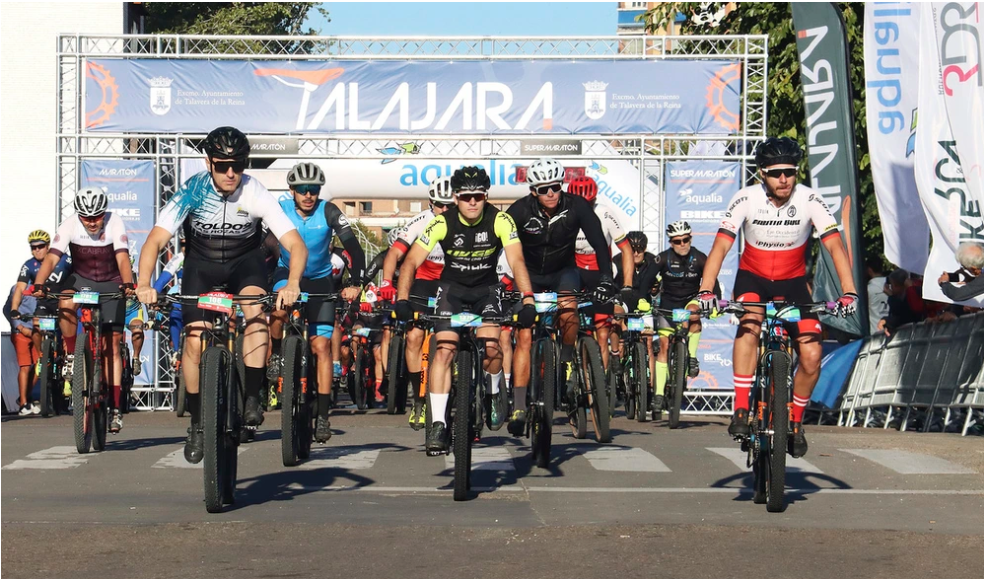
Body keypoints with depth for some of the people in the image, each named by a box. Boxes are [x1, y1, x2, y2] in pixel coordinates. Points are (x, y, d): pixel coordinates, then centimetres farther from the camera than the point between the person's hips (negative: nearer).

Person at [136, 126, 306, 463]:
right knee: (194, 341, -11)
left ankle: (252, 398, -21)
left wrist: (292, 283, -49)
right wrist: (144, 285, -46)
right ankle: (197, 424, 7)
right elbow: (155, 240, -29)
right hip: (201, 262, 1)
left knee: (256, 309, -31)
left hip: (245, 261, 0)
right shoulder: (192, 192, -25)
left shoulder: (255, 194, -25)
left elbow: (296, 245, -29)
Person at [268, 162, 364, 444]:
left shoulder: (329, 212, -18)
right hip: (287, 272, 0)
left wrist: (354, 284, -36)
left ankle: (323, 414, -1)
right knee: (280, 308, -35)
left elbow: (354, 248, -22)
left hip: (320, 280, 0)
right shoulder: (280, 210, -17)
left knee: (321, 346, -6)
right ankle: (276, 354, -4)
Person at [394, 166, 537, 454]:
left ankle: (494, 394, 12)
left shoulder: (500, 220, -21)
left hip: (487, 288, 0)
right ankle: (438, 424, -14)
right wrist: (402, 299, -39)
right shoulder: (443, 223, -21)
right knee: (444, 350, -17)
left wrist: (528, 300, -44)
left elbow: (516, 260, -29)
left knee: (491, 348, -21)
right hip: (452, 287, 0)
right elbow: (412, 260, -24)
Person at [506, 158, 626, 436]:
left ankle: (567, 360, -3)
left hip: (563, 271, 0)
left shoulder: (577, 207, -20)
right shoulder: (520, 211, -22)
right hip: (529, 274, 0)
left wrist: (605, 278, -38)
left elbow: (599, 241, -24)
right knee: (524, 337, -11)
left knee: (568, 308, -32)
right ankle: (519, 408, -8)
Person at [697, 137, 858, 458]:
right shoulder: (746, 199, -18)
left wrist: (849, 292, -35)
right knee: (750, 323, -34)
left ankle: (795, 422, 14)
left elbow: (835, 245, -21)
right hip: (752, 278, -1)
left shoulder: (809, 200, -17)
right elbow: (721, 246, -23)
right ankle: (740, 412, -29)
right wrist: (706, 290, -38)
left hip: (792, 282, 1)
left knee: (812, 358, -12)